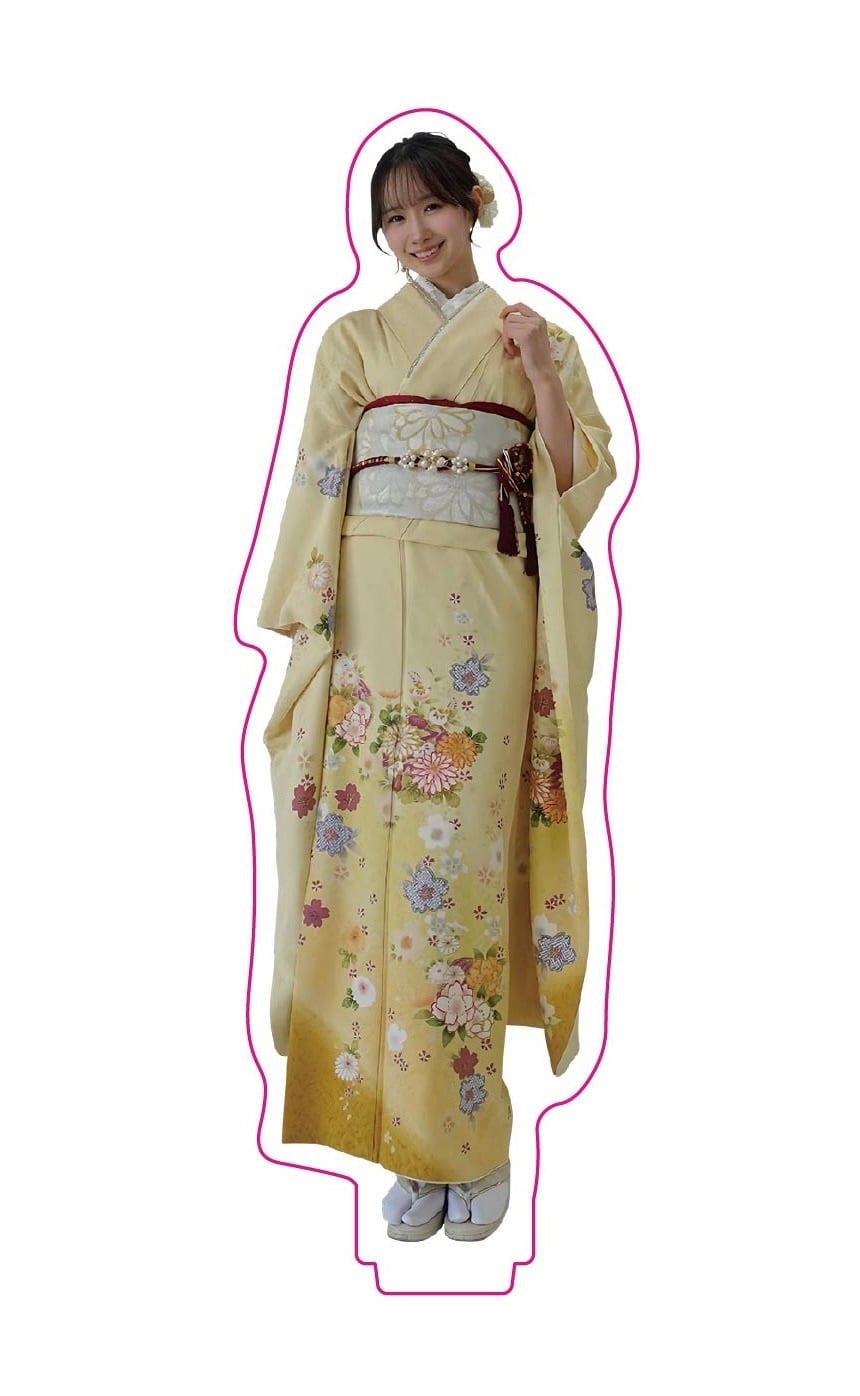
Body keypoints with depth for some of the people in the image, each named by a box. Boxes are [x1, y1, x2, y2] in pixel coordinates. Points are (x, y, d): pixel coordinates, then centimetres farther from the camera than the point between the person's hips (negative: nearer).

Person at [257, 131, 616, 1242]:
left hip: (484, 621, -1)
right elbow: (318, 482, 8)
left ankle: (471, 1138, 9)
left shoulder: (534, 336, 13)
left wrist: (542, 376, -9)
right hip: (374, 613, 1)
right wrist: (311, 623, 0)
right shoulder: (352, 339, 14)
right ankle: (412, 1144, 10)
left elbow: (580, 480, 6)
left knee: (464, 854, -3)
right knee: (378, 845, -2)